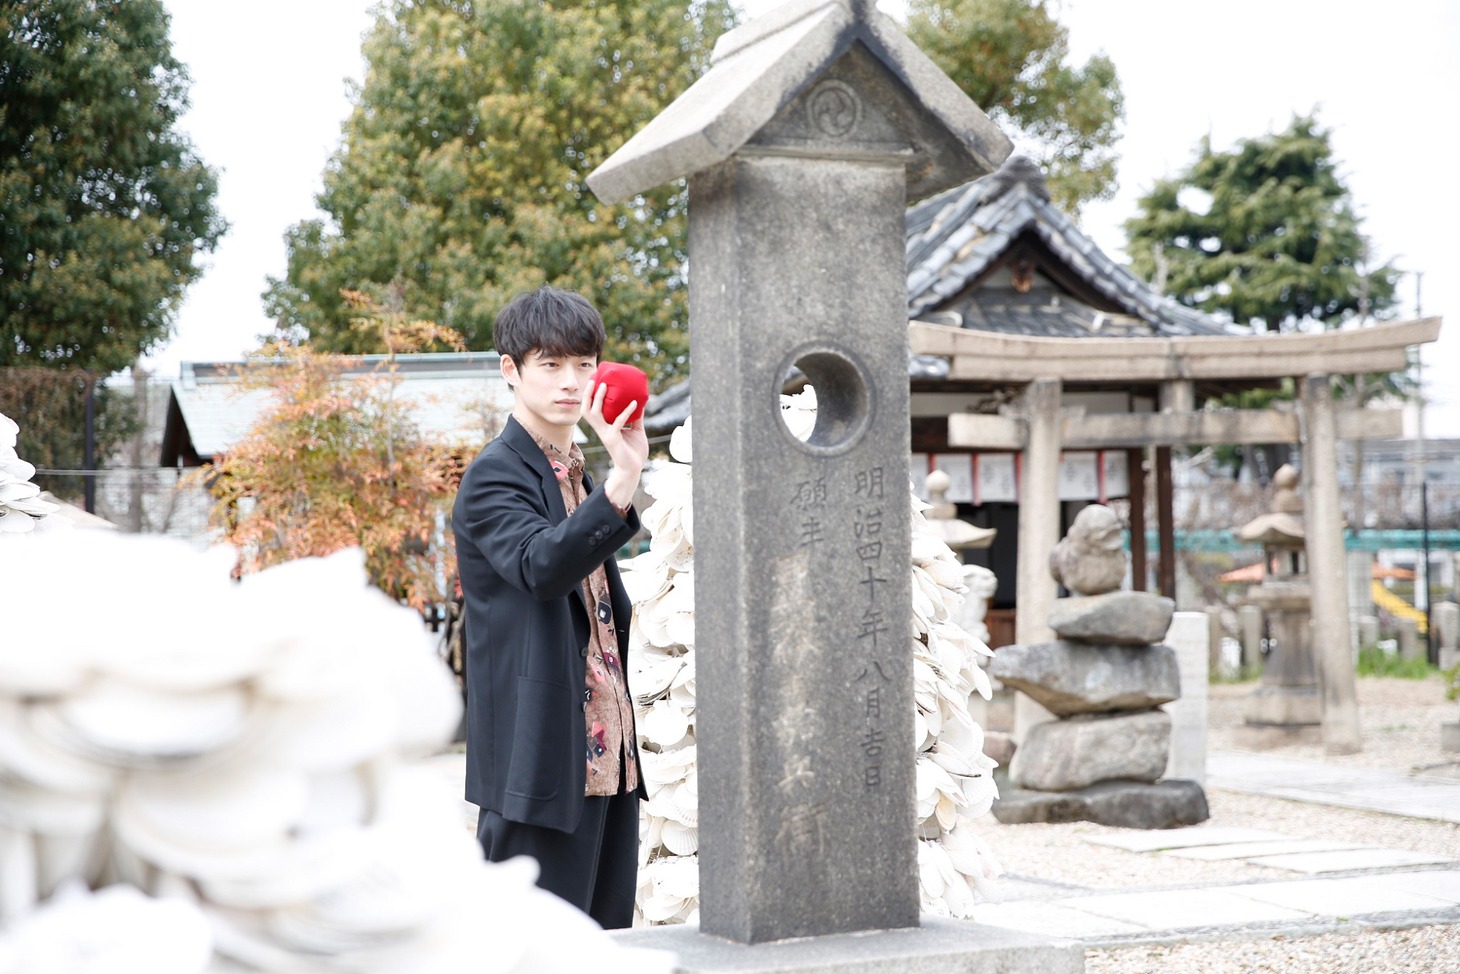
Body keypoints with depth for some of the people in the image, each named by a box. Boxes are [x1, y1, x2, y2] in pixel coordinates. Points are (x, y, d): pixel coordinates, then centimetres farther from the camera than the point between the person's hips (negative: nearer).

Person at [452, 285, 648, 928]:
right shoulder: (494, 477, -9)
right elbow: (541, 565, -29)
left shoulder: (577, 475, 19)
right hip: (540, 759, -8)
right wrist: (625, 477, -38)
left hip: (606, 753, 9)